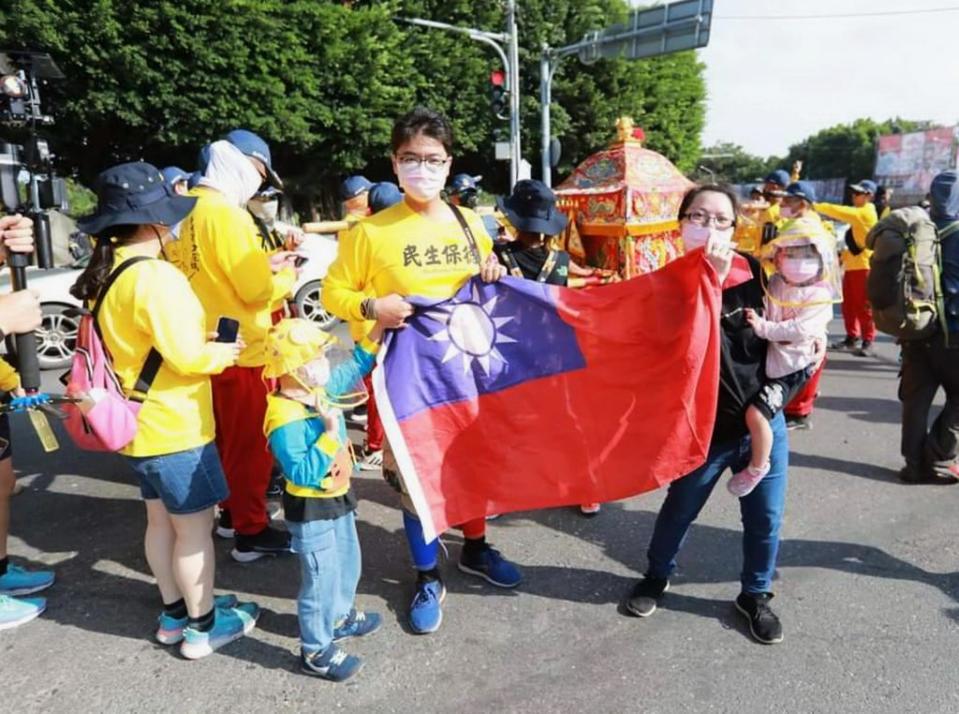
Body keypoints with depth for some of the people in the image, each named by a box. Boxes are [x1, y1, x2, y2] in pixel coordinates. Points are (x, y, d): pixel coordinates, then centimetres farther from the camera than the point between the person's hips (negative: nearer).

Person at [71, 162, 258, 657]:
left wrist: (206, 339, 9)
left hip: (142, 422, 9)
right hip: (174, 426, -9)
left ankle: (175, 613, 34)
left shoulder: (108, 273, 6)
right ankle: (202, 626, 18)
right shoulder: (154, 275, -23)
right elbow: (189, 356, -23)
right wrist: (227, 351, -5)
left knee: (161, 520, 19)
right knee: (195, 527, 4)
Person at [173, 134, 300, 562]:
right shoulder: (226, 212, -20)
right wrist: (287, 276, -3)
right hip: (240, 349, -9)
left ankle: (232, 512, 34)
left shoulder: (195, 208, 8)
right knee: (251, 443, 2)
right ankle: (251, 532, 12)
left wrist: (264, 263, 8)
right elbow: (257, 289, -22)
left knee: (229, 438, 20)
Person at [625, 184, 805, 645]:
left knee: (765, 518, 11)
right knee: (679, 509, 15)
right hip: (705, 425, -2)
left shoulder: (753, 273, -2)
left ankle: (755, 595, 36)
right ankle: (657, 577, 42)